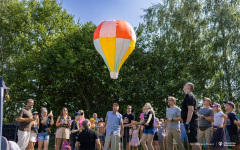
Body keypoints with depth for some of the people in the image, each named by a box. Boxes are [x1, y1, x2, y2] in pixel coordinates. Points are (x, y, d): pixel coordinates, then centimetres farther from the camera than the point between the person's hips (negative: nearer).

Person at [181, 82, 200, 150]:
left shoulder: (189, 95, -10)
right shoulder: (189, 95, 21)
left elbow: (191, 109, -20)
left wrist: (187, 123, -23)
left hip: (191, 121, -10)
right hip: (192, 122, 10)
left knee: (193, 141, -12)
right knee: (192, 141, 12)